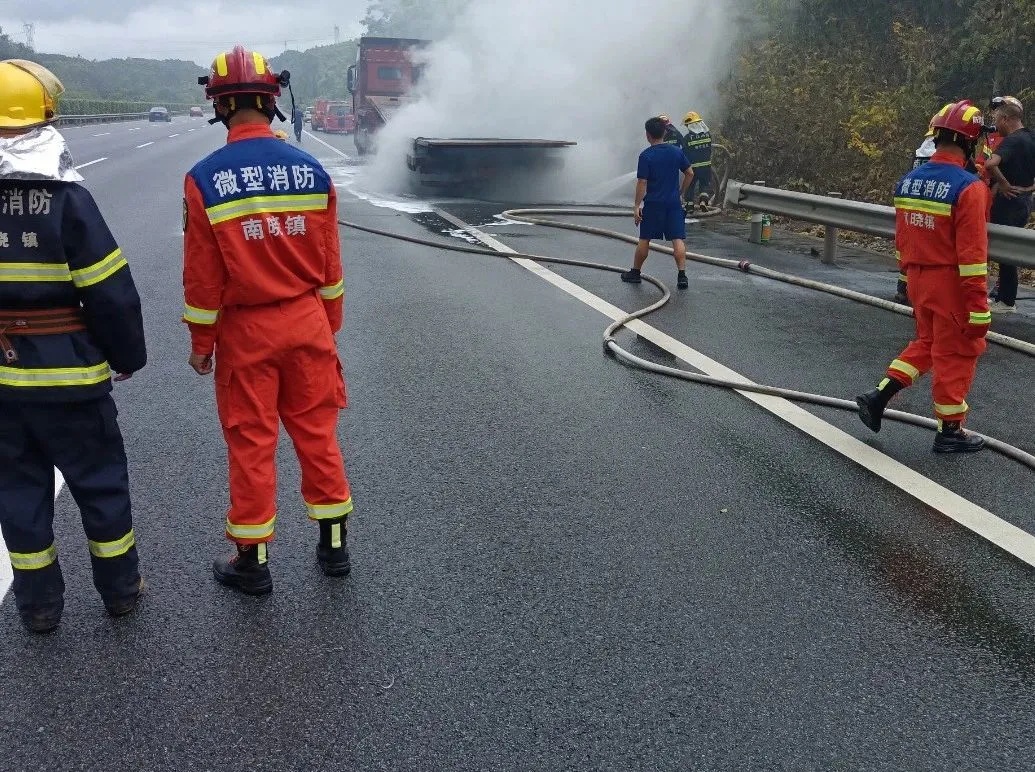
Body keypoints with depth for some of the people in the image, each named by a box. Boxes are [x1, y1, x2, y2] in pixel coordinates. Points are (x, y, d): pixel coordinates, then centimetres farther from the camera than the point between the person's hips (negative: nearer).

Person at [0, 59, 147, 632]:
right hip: (68, 375, -3)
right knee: (99, 482, 12)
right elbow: (111, 293, -15)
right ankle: (119, 589, 26)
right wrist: (128, 357, 0)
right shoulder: (67, 199, -15)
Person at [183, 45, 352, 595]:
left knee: (251, 445, 8)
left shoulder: (204, 179, -12)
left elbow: (203, 275, -9)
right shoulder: (312, 170, -4)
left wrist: (201, 342, 3)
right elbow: (329, 264, 2)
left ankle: (252, 562, 21)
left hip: (245, 331, -2)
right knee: (317, 433, 14)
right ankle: (334, 544, 25)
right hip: (307, 323, 3)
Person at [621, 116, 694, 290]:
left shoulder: (646, 156, -10)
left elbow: (642, 183, -12)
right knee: (678, 239, -1)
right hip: (673, 202, 3)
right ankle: (682, 275, -8)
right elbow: (690, 174, 7)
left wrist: (637, 205, -7)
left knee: (644, 240, 9)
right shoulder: (677, 151, 3)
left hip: (652, 204, -2)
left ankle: (635, 272, 21)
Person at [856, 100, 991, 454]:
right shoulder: (968, 187, -19)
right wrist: (979, 309, -16)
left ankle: (879, 396, 16)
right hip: (952, 285, -6)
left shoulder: (908, 182, 2)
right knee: (955, 354, 7)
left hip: (918, 279, 7)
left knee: (926, 342, 23)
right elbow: (972, 254, -21)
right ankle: (949, 431, 18)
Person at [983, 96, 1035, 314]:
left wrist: (1004, 184, -23)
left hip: (1009, 201, -9)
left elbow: (990, 164, -37)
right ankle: (1005, 295, 23)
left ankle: (1007, 302, 5)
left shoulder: (1012, 140, -18)